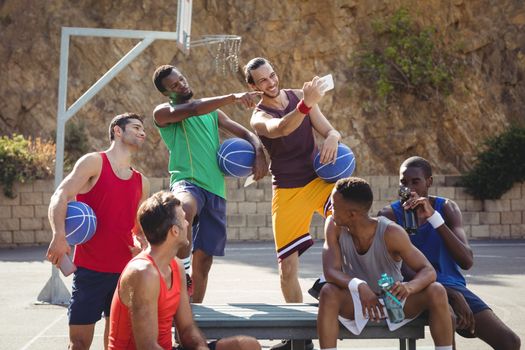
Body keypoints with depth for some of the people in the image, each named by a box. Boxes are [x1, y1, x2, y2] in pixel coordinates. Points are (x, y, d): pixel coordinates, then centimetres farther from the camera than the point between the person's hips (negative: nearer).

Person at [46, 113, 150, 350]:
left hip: (125, 271, 5)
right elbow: (60, 196, -12)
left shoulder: (141, 183, 15)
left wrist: (140, 244, 1)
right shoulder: (94, 162, -2)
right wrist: (59, 235, -29)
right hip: (90, 269, -5)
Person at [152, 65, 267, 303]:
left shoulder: (211, 111, 22)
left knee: (204, 258, 5)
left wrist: (259, 154, -2)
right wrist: (234, 97, -20)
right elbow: (193, 110, -14)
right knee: (185, 208, -41)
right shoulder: (163, 113, 6)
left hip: (215, 190, 5)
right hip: (187, 182, -5)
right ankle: (182, 271, -25)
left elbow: (246, 134, 20)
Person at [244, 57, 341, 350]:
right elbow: (281, 129, -31)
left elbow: (331, 131, 4)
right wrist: (306, 104, -50)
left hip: (317, 178, 2)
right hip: (287, 191, -2)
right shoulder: (259, 117, -7)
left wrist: (332, 138, -22)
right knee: (288, 267, -1)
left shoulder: (299, 96, 5)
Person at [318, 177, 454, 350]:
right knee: (328, 292, -32)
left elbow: (428, 271, -23)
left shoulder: (391, 233, -23)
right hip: (357, 302, 1)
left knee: (437, 292, -28)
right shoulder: (334, 226, -16)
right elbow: (331, 271, -24)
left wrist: (409, 287, -47)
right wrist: (359, 286, -45)